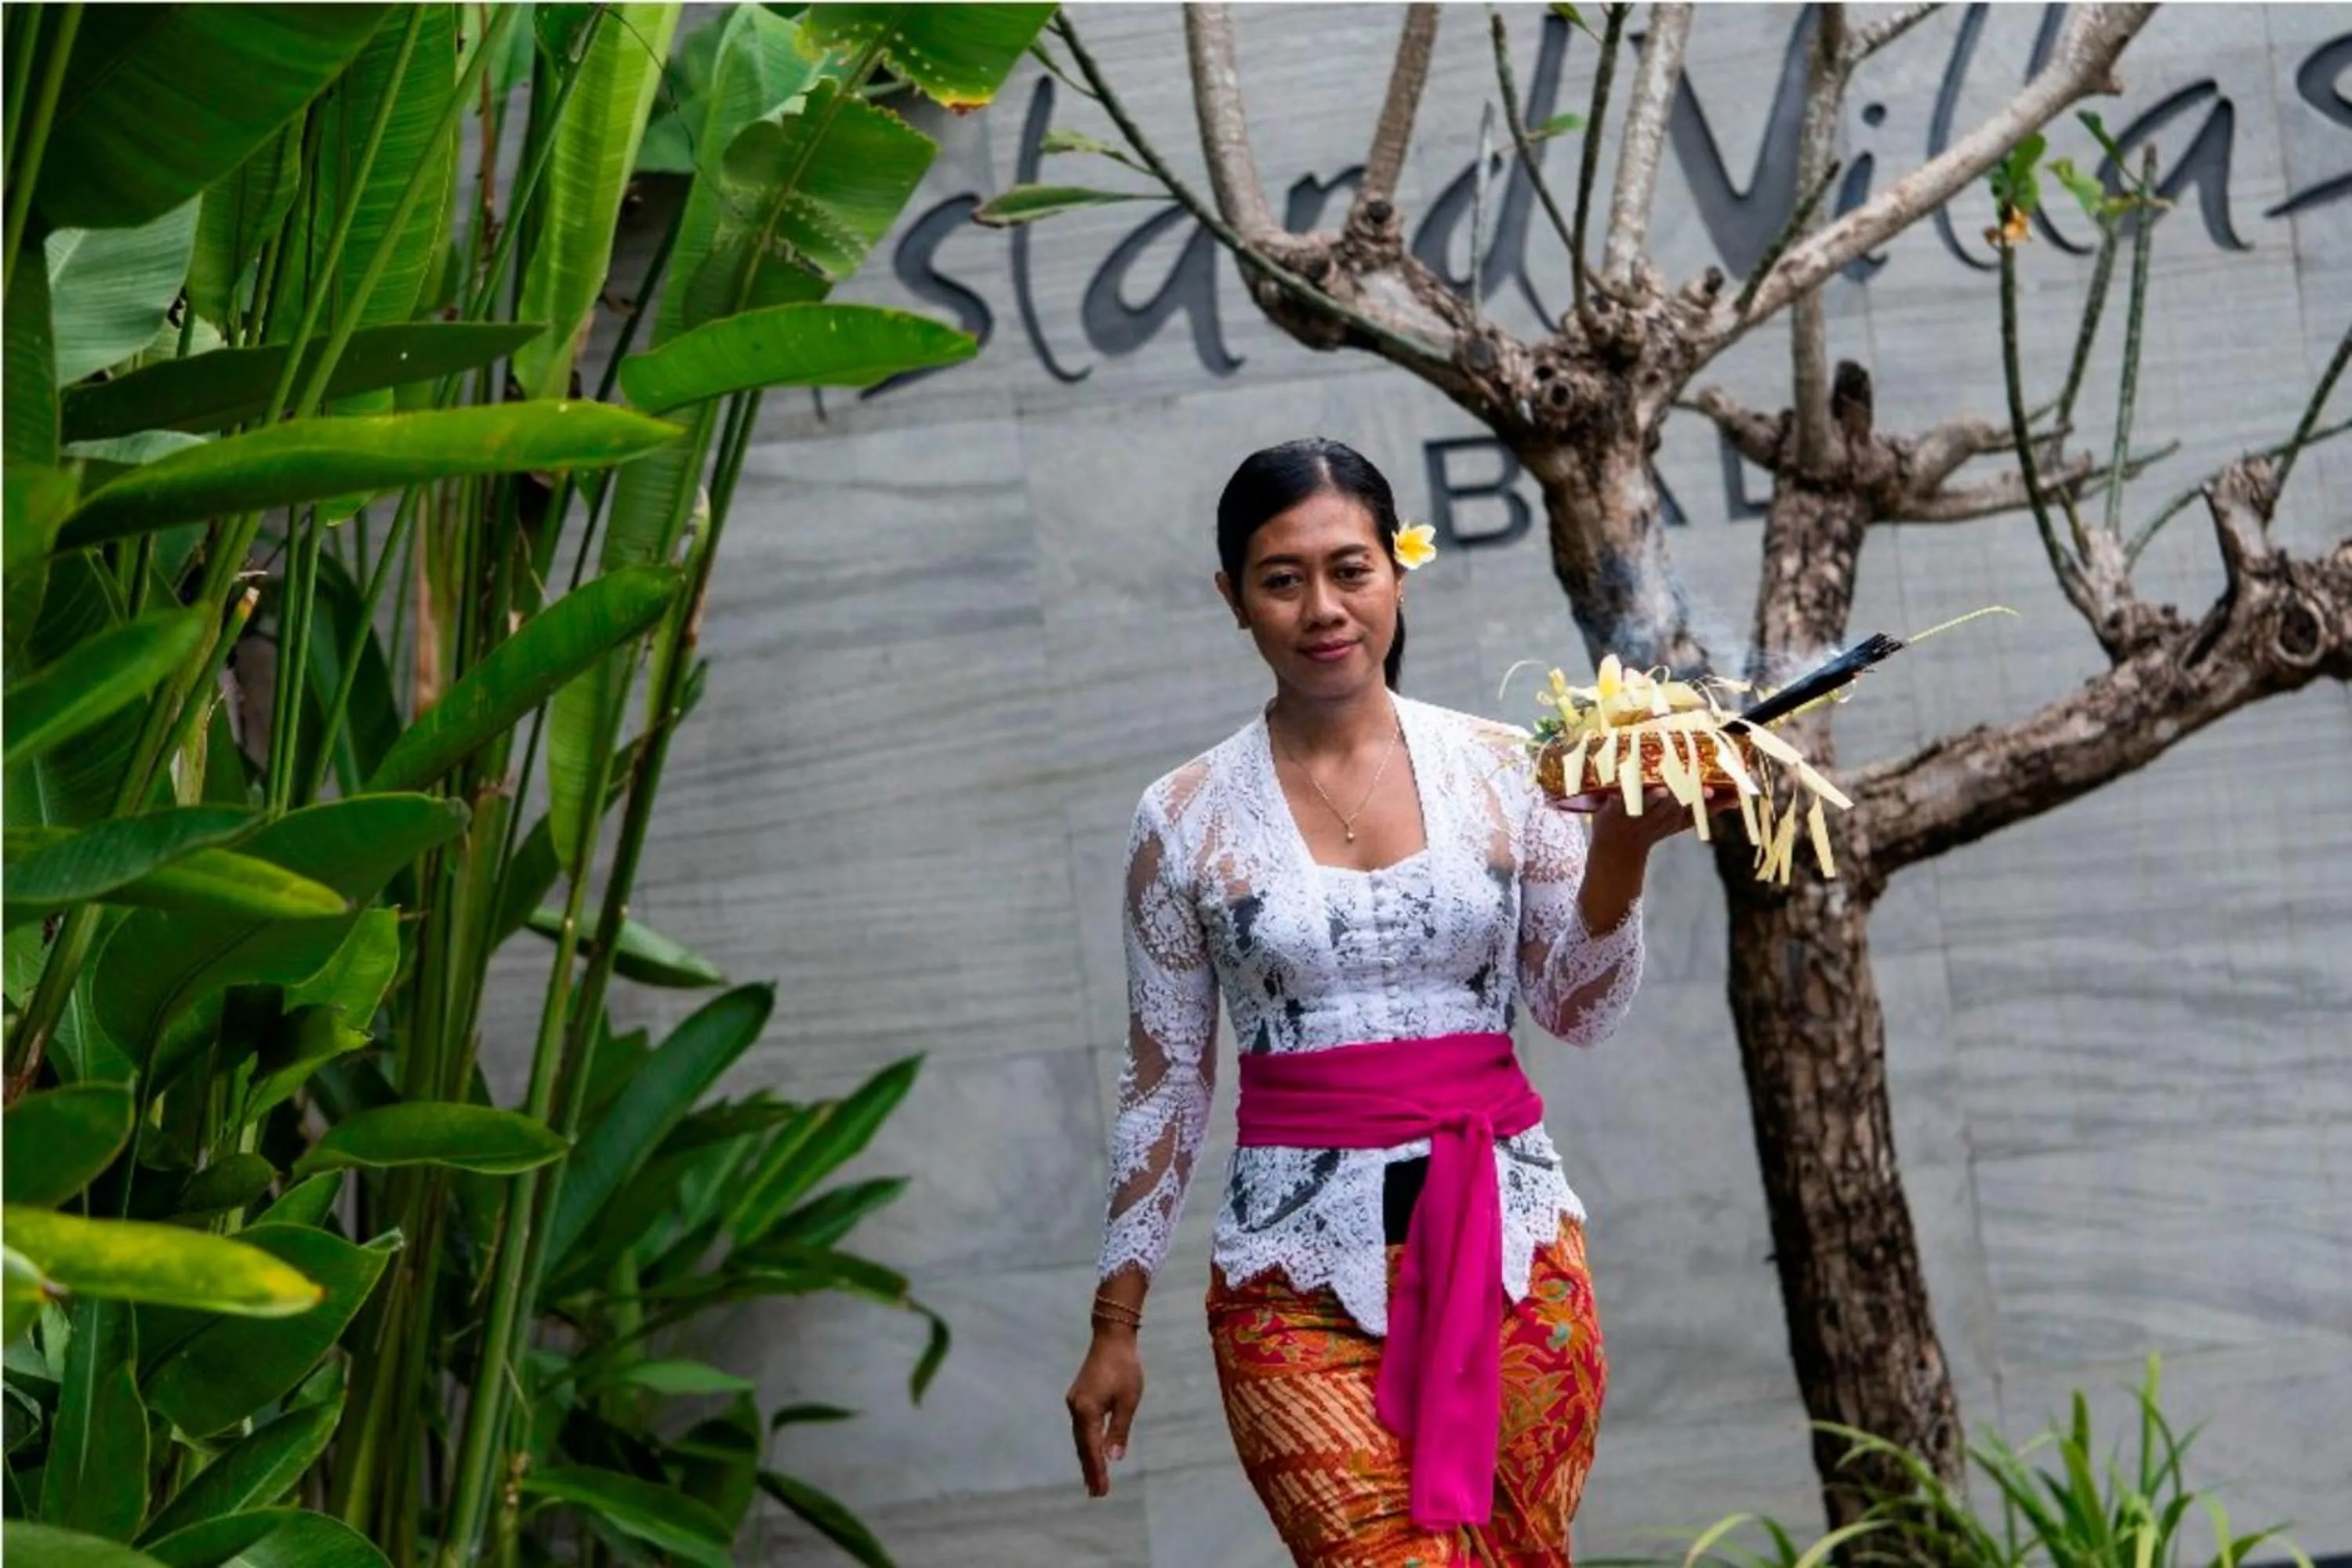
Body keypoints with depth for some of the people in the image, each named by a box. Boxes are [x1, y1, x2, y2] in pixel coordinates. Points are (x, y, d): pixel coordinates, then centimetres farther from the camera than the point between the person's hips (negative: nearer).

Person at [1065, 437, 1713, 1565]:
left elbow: (1580, 1012, 6)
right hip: (1299, 1270, -2)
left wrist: (1622, 847, -11)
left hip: (1510, 1243, 2)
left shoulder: (1503, 769, 4)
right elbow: (1163, 1082, 7)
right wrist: (1114, 1326, 7)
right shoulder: (1186, 819, 2)